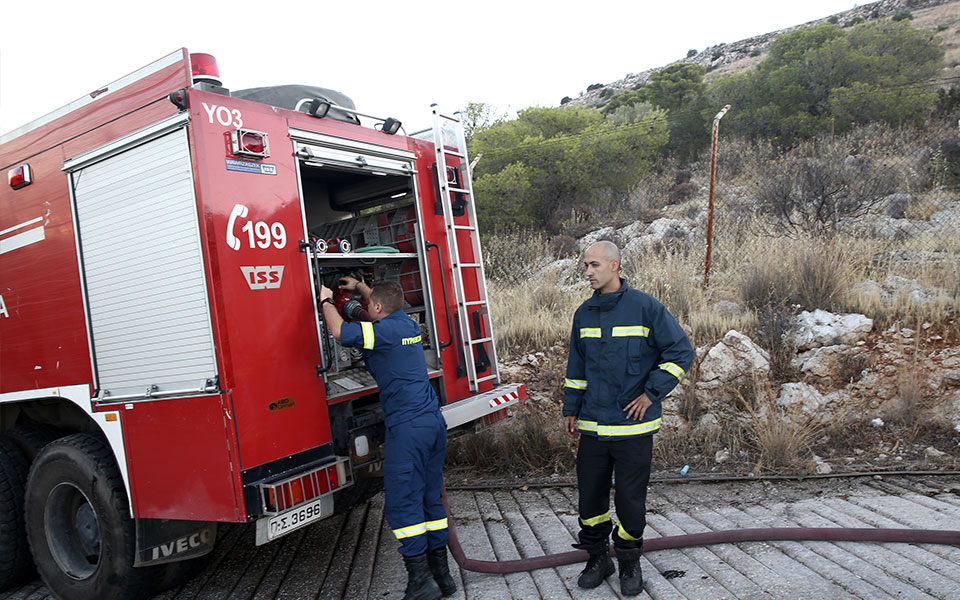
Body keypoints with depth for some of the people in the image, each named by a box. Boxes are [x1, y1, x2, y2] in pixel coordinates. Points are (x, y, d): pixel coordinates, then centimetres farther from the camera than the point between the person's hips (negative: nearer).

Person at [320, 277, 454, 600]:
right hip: (434, 420, 9)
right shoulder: (408, 324, 14)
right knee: (431, 498, 14)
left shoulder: (385, 331, -11)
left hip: (408, 425, -9)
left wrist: (326, 300, 3)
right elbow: (388, 306, 36)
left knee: (402, 504, -2)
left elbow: (340, 331, -16)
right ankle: (441, 574, 21)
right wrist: (359, 286, 44)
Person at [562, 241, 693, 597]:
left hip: (633, 427, -4)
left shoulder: (645, 307, -7)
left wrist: (651, 394, -7)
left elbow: (681, 351, -3)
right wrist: (570, 410, 15)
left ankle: (629, 563, 26)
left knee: (630, 499, 5)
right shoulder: (584, 314, 8)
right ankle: (597, 558, 29)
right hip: (591, 426, 4)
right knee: (590, 495, 10)